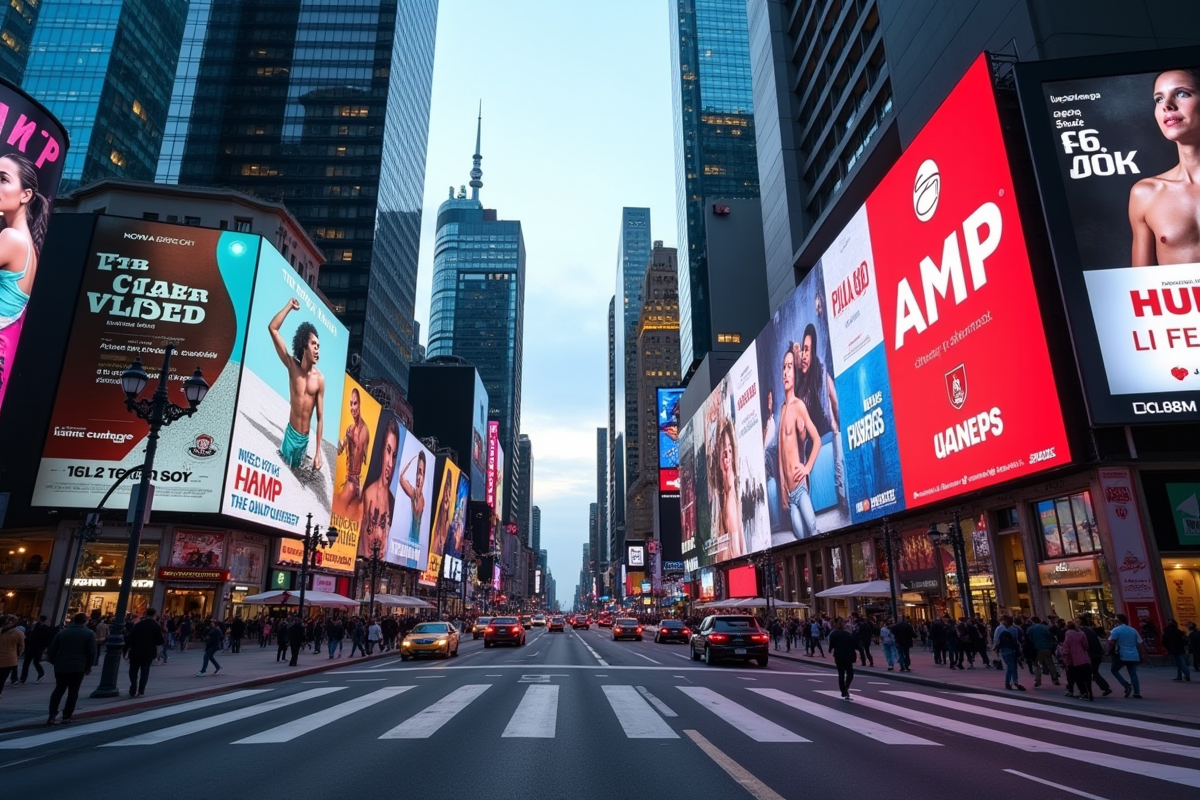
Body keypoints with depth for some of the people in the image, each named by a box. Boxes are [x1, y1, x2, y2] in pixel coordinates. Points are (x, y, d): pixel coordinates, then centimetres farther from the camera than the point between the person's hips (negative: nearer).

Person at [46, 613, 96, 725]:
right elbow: (92, 652, -4)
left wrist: (55, 663, 21)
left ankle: (52, 715, 4)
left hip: (61, 667, 3)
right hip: (78, 668, -3)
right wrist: (88, 667, 9)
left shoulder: (61, 632, 9)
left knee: (58, 690, 16)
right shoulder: (89, 634, -1)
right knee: (73, 692, 5)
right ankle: (66, 716, 5)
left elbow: (51, 650, 9)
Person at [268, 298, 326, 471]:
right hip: (290, 433, 0)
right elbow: (272, 328, -5)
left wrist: (318, 452, -7)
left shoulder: (319, 379, -7)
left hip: (305, 438, 0)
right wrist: (289, 306, -7)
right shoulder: (292, 366, -3)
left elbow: (320, 417, -4)